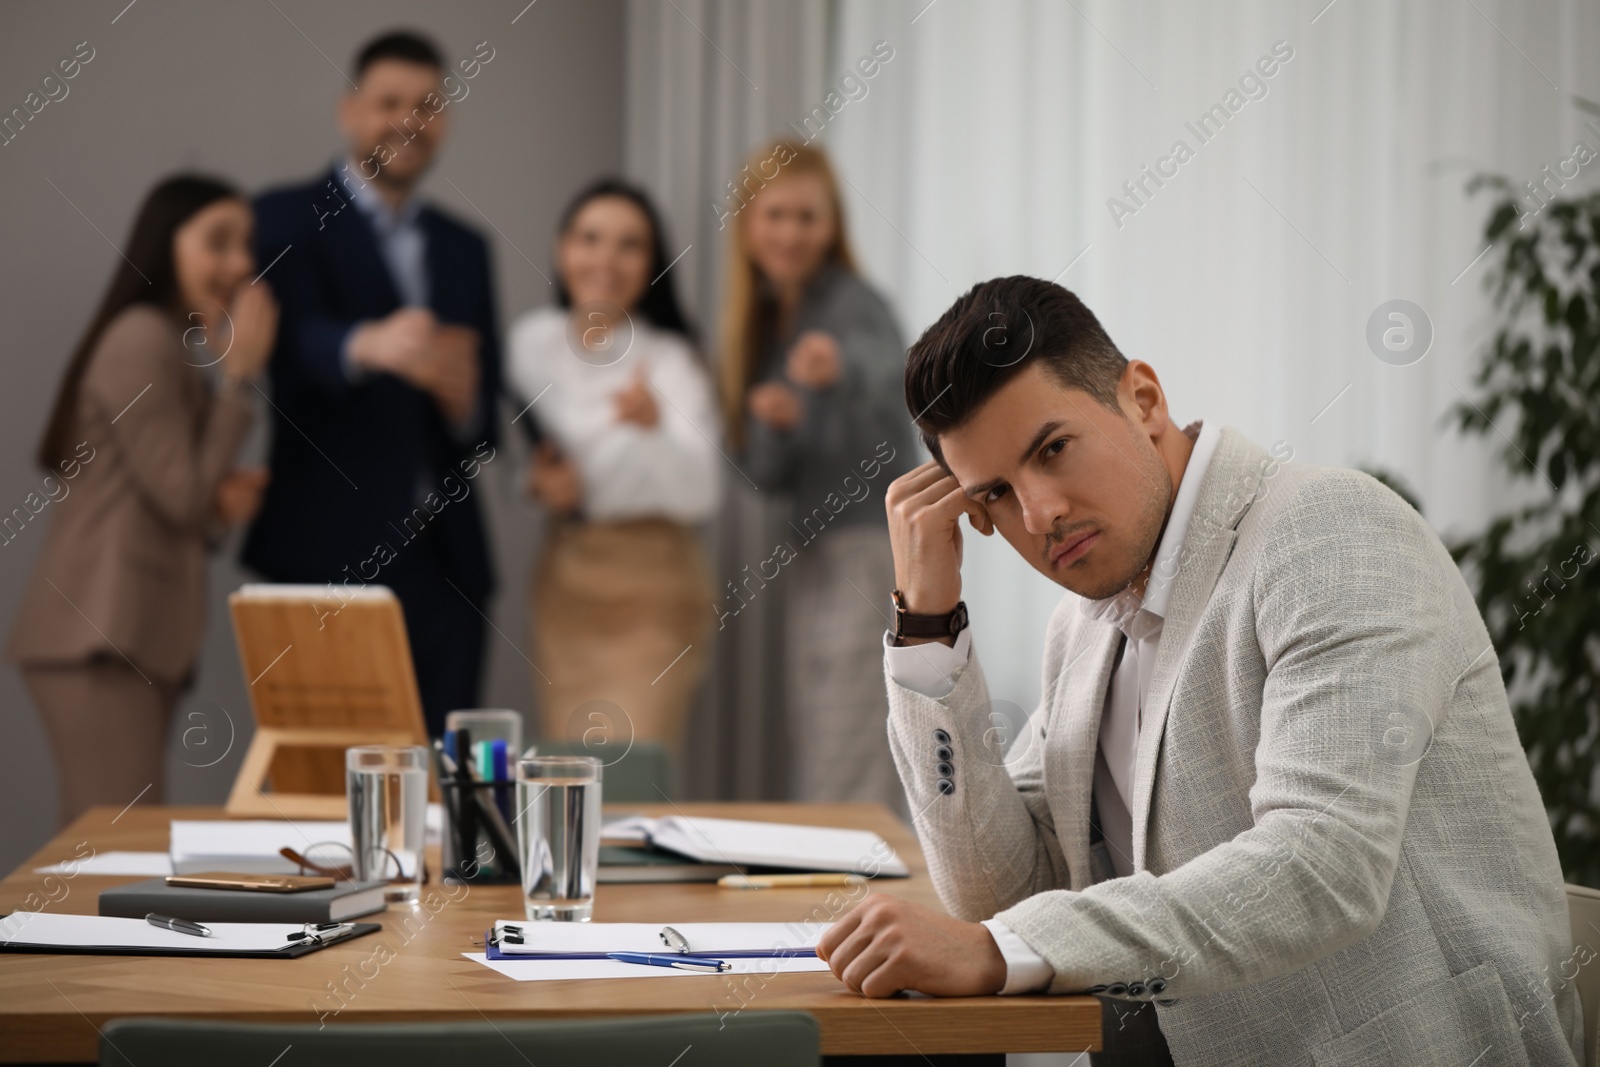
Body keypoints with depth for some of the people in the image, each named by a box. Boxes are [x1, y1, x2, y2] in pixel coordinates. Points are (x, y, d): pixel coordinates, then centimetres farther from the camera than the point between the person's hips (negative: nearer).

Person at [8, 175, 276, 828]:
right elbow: (181, 495, -12)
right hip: (100, 634, -10)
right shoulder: (142, 338, -8)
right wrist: (238, 373, -7)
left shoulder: (176, 346, 23)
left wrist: (223, 504, 3)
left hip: (134, 636, 10)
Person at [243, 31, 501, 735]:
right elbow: (296, 340, -19)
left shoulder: (462, 248, 17)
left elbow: (487, 409, 15)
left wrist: (465, 400, -9)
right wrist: (369, 345, -41)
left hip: (446, 557, 5)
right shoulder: (290, 221, 0)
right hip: (333, 550, -5)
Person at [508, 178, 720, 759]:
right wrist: (539, 479, -4)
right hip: (563, 578, 5)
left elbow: (698, 494, -27)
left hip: (650, 587, -5)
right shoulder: (534, 339, 0)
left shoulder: (669, 359, -14)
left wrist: (653, 423, -44)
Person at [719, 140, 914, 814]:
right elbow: (765, 474, 10)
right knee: (809, 780, 11)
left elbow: (880, 362, -36)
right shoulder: (762, 320, 11)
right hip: (809, 563, 8)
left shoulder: (852, 303, -10)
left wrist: (838, 365, -59)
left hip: (870, 555, -8)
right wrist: (770, 423, -12)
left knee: (849, 796, -12)